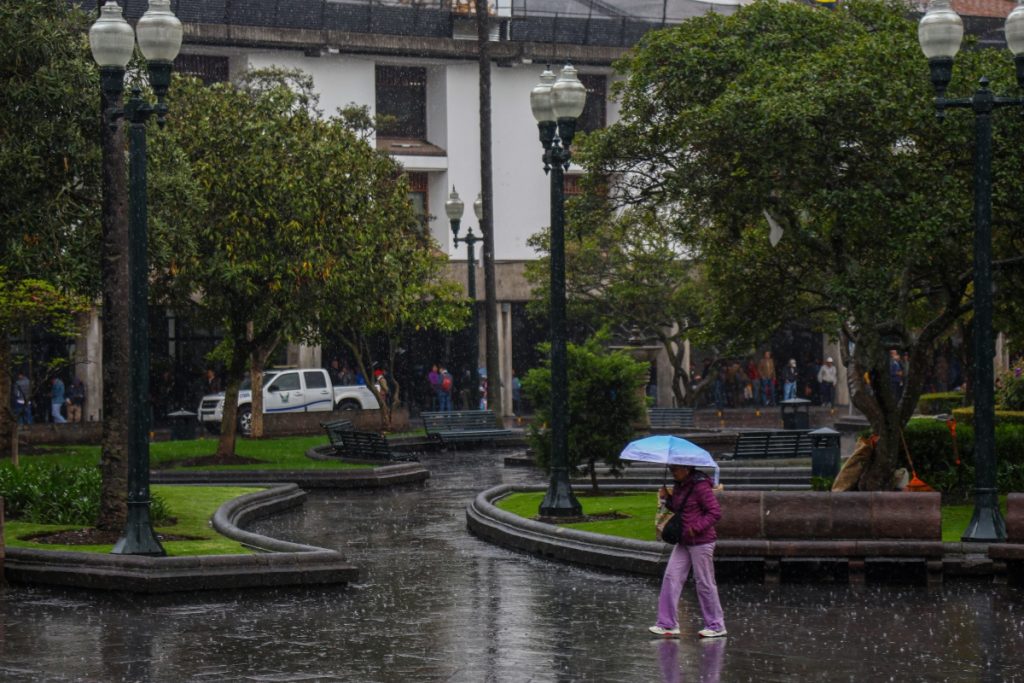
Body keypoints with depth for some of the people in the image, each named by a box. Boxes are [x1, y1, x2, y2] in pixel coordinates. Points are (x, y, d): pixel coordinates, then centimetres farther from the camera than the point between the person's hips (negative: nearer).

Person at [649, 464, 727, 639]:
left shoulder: (700, 486, -16)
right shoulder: (679, 486, 11)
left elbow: (715, 512, -18)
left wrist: (696, 528, -22)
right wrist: (667, 498, 5)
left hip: (701, 542, -9)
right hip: (683, 542, 9)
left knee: (704, 582, -1)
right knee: (671, 578, 1)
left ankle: (716, 626, 11)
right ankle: (668, 624, 2)